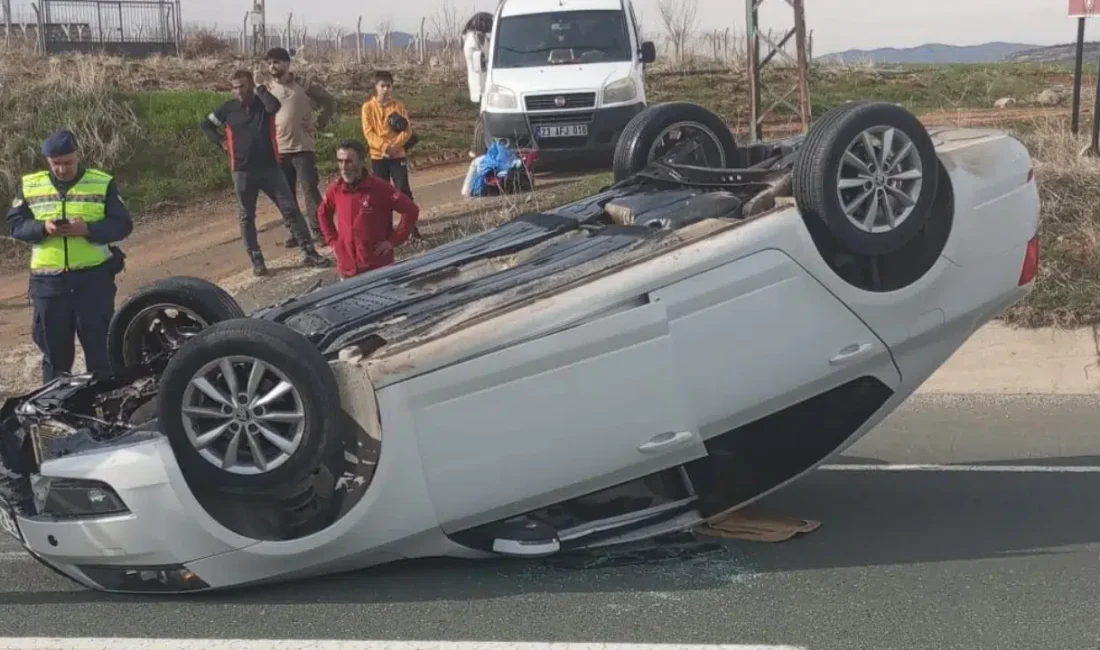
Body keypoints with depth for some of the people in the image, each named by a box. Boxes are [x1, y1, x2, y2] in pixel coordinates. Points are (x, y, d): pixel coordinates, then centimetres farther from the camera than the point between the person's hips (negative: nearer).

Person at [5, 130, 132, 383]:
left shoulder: (103, 183, 2)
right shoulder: (29, 186, 8)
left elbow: (123, 224, -2)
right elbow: (15, 225, 5)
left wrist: (88, 229, -19)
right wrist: (43, 228, -15)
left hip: (94, 277, -2)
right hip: (48, 281, 2)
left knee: (100, 347, 3)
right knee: (54, 350, 8)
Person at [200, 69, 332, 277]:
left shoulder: (264, 103, -1)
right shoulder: (228, 109, 3)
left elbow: (274, 106, -26)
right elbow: (206, 125, 16)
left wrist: (259, 88, -13)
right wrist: (221, 142, 3)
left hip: (270, 168, -1)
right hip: (243, 172, 1)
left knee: (290, 209, -3)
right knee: (247, 217, 6)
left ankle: (310, 253, 1)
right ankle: (256, 260, 14)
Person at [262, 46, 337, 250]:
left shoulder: (305, 85, -1)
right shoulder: (266, 90, 6)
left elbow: (330, 102, 8)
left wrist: (320, 124, 4)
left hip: (303, 147, -3)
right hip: (278, 150, 3)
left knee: (311, 189, -6)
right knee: (286, 194, 6)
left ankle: (318, 231, -1)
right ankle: (295, 232, 14)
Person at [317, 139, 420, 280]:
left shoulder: (381, 188, -13)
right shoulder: (334, 189, 0)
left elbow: (411, 210, -10)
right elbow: (323, 214, 20)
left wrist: (393, 241, -12)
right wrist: (333, 241, 9)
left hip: (379, 268, -4)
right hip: (347, 269, 4)